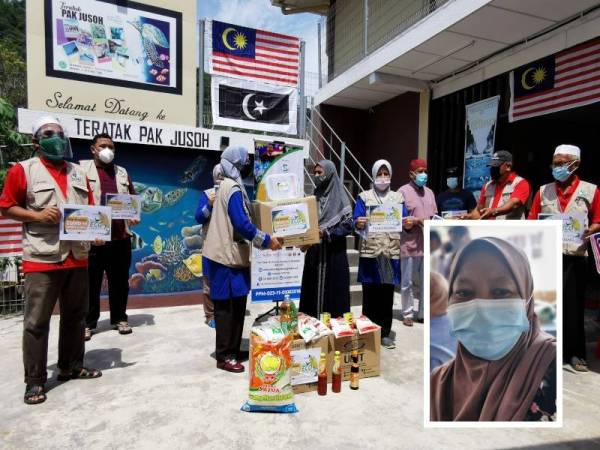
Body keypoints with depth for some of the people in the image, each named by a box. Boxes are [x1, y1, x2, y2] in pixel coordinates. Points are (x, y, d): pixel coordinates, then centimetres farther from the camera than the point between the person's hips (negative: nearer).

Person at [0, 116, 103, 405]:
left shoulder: (78, 173, 14)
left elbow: (90, 209, 18)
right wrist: (37, 215, -16)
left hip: (77, 256, 5)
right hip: (41, 258, -5)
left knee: (75, 316, 13)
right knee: (36, 321, 1)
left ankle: (72, 367, 28)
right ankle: (35, 380, 14)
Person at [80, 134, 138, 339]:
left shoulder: (122, 173, 16)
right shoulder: (81, 168, 3)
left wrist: (134, 216, 1)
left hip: (120, 237, 3)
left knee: (120, 281, 10)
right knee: (91, 282, 5)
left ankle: (119, 318, 23)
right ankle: (88, 322, 18)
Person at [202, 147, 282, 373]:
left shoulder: (229, 186, 15)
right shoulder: (233, 188, -16)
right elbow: (242, 225, -24)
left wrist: (263, 238, 21)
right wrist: (267, 240, -16)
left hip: (232, 255, 10)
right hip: (227, 256, -10)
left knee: (236, 305, 14)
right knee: (227, 307, -1)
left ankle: (233, 350, 24)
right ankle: (224, 356, 10)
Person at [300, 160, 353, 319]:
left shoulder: (340, 198, -4)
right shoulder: (314, 197, 10)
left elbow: (348, 226, -10)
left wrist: (326, 233, -20)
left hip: (334, 254, -4)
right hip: (314, 253, 5)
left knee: (333, 290, 1)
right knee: (314, 290, 7)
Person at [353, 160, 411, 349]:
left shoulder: (398, 197, 13)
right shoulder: (364, 197, 6)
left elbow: (404, 221, 7)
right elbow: (356, 222, -4)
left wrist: (408, 224, -16)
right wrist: (358, 224, -26)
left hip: (391, 252, 2)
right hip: (370, 252, -2)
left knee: (387, 294, 7)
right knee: (370, 294, 1)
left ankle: (385, 333, 18)